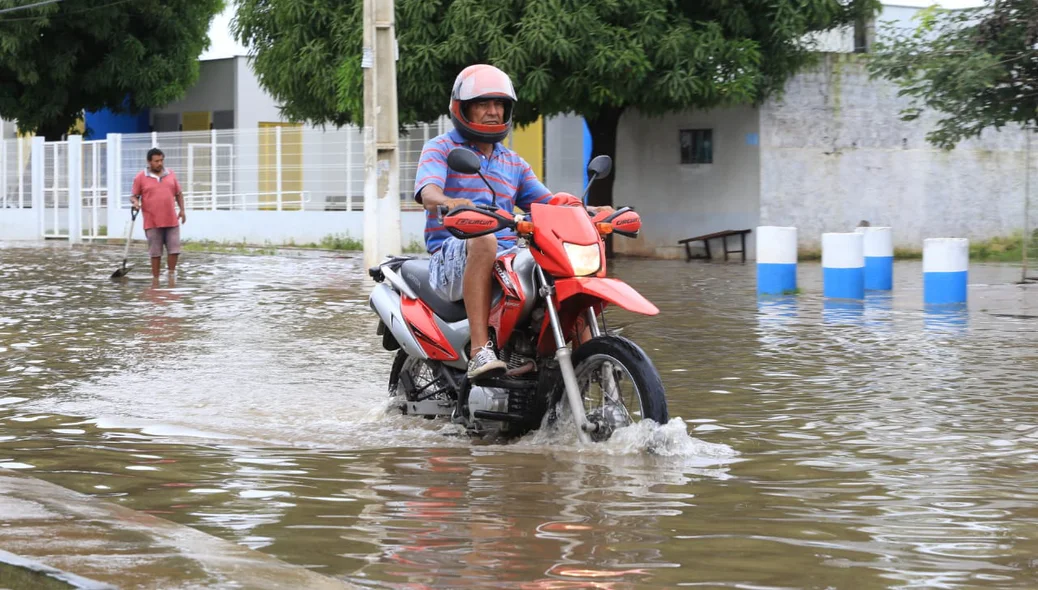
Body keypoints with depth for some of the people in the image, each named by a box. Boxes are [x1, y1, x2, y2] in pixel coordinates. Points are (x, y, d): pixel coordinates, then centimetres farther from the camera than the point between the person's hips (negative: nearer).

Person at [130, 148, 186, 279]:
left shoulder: (171, 175, 10)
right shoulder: (141, 177, 0)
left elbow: (178, 194, 18)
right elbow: (133, 196, 3)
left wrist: (182, 210, 10)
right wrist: (135, 202, -19)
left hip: (171, 221, 3)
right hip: (152, 223, -3)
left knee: (174, 250, 1)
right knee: (155, 253, 2)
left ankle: (171, 276, 17)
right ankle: (156, 280, 10)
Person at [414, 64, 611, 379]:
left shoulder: (514, 163, 24)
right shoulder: (440, 148, 6)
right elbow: (427, 190, -14)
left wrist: (591, 212, -3)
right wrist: (447, 202, -39)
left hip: (507, 260, 5)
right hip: (452, 256, -5)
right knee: (483, 240, -40)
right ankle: (480, 350, -47)